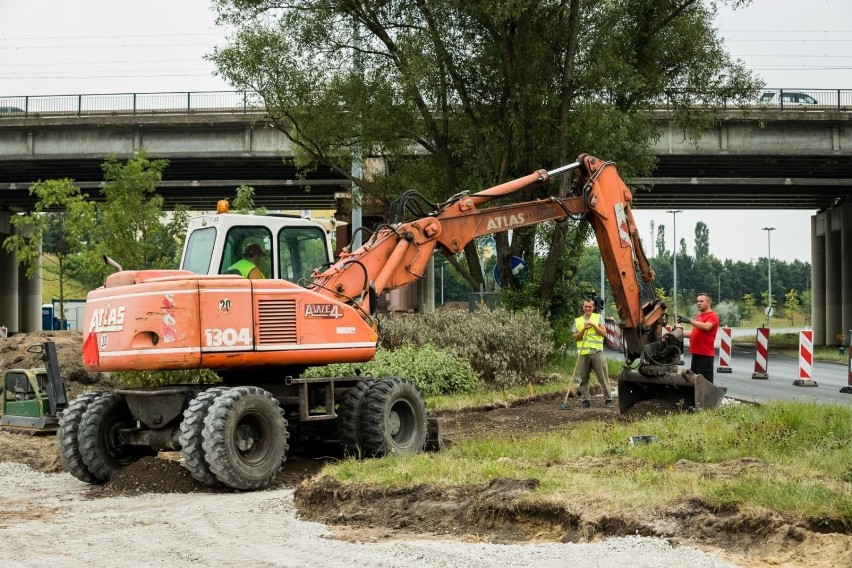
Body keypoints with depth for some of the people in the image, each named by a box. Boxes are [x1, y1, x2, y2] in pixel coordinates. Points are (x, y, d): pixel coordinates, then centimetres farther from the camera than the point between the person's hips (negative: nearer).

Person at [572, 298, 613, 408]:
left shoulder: (598, 317, 11)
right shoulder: (578, 321, 14)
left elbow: (604, 333, 2)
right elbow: (575, 338, 7)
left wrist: (593, 325, -8)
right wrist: (584, 329, -8)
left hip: (597, 352, -2)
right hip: (583, 353, 2)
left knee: (603, 377, -5)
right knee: (584, 379, 3)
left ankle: (608, 399, -2)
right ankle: (585, 400, 10)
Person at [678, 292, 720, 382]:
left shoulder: (712, 316, -9)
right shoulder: (699, 316, 19)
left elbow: (706, 327, -29)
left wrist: (689, 320, -34)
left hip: (705, 355, -10)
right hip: (696, 354, 10)